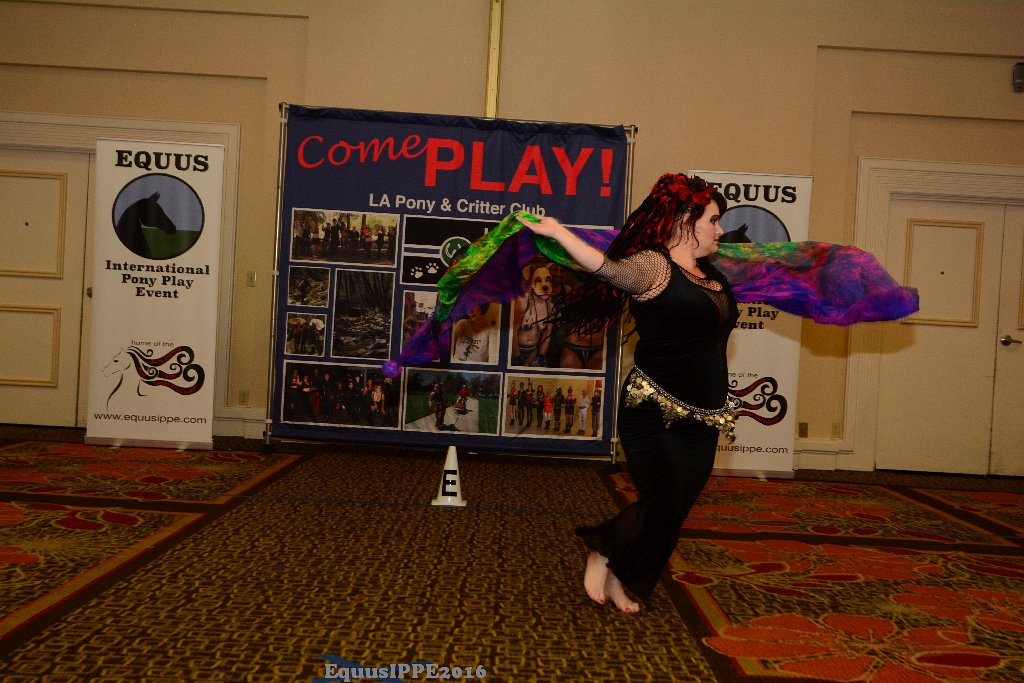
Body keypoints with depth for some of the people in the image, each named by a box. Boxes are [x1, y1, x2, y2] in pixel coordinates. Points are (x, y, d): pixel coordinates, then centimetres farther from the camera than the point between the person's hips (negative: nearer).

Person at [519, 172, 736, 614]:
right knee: (661, 506, -7)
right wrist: (556, 231, -31)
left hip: (703, 420, 8)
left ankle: (623, 580, 31)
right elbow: (605, 266, -31)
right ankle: (604, 553, 22)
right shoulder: (653, 266, -13)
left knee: (675, 511, 11)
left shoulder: (713, 275, 13)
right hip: (656, 411, -8)